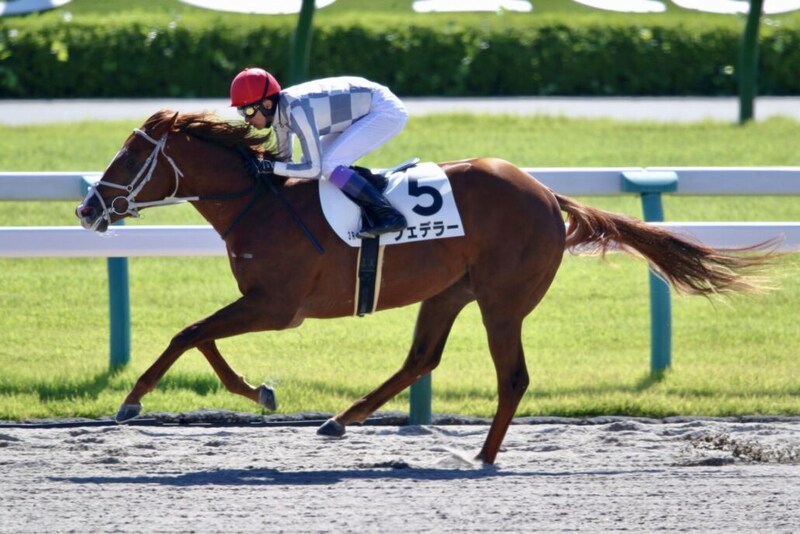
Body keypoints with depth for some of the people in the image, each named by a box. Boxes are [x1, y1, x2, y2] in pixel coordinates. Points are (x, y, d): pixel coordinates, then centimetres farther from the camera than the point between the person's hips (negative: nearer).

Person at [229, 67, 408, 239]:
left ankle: (388, 215, -17)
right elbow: (284, 158, 11)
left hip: (386, 111, -9)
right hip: (365, 112, 9)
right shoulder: (279, 110, -4)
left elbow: (314, 169, -28)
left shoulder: (297, 112, -30)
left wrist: (270, 167, -27)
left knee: (329, 165, -21)